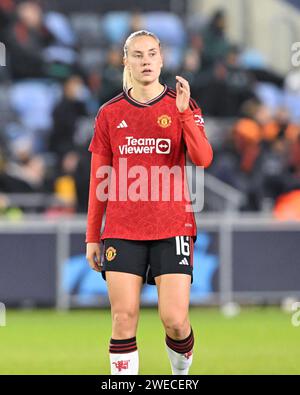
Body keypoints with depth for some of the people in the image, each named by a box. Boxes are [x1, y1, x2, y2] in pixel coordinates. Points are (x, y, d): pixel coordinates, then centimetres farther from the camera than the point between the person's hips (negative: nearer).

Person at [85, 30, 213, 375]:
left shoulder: (182, 106, 4)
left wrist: (184, 112, -23)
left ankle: (182, 370, 24)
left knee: (175, 320, -7)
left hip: (173, 229, -1)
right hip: (122, 230, 1)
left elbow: (203, 159, -12)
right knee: (124, 318, -6)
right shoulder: (110, 113, 8)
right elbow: (99, 180, 12)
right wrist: (92, 237, 10)